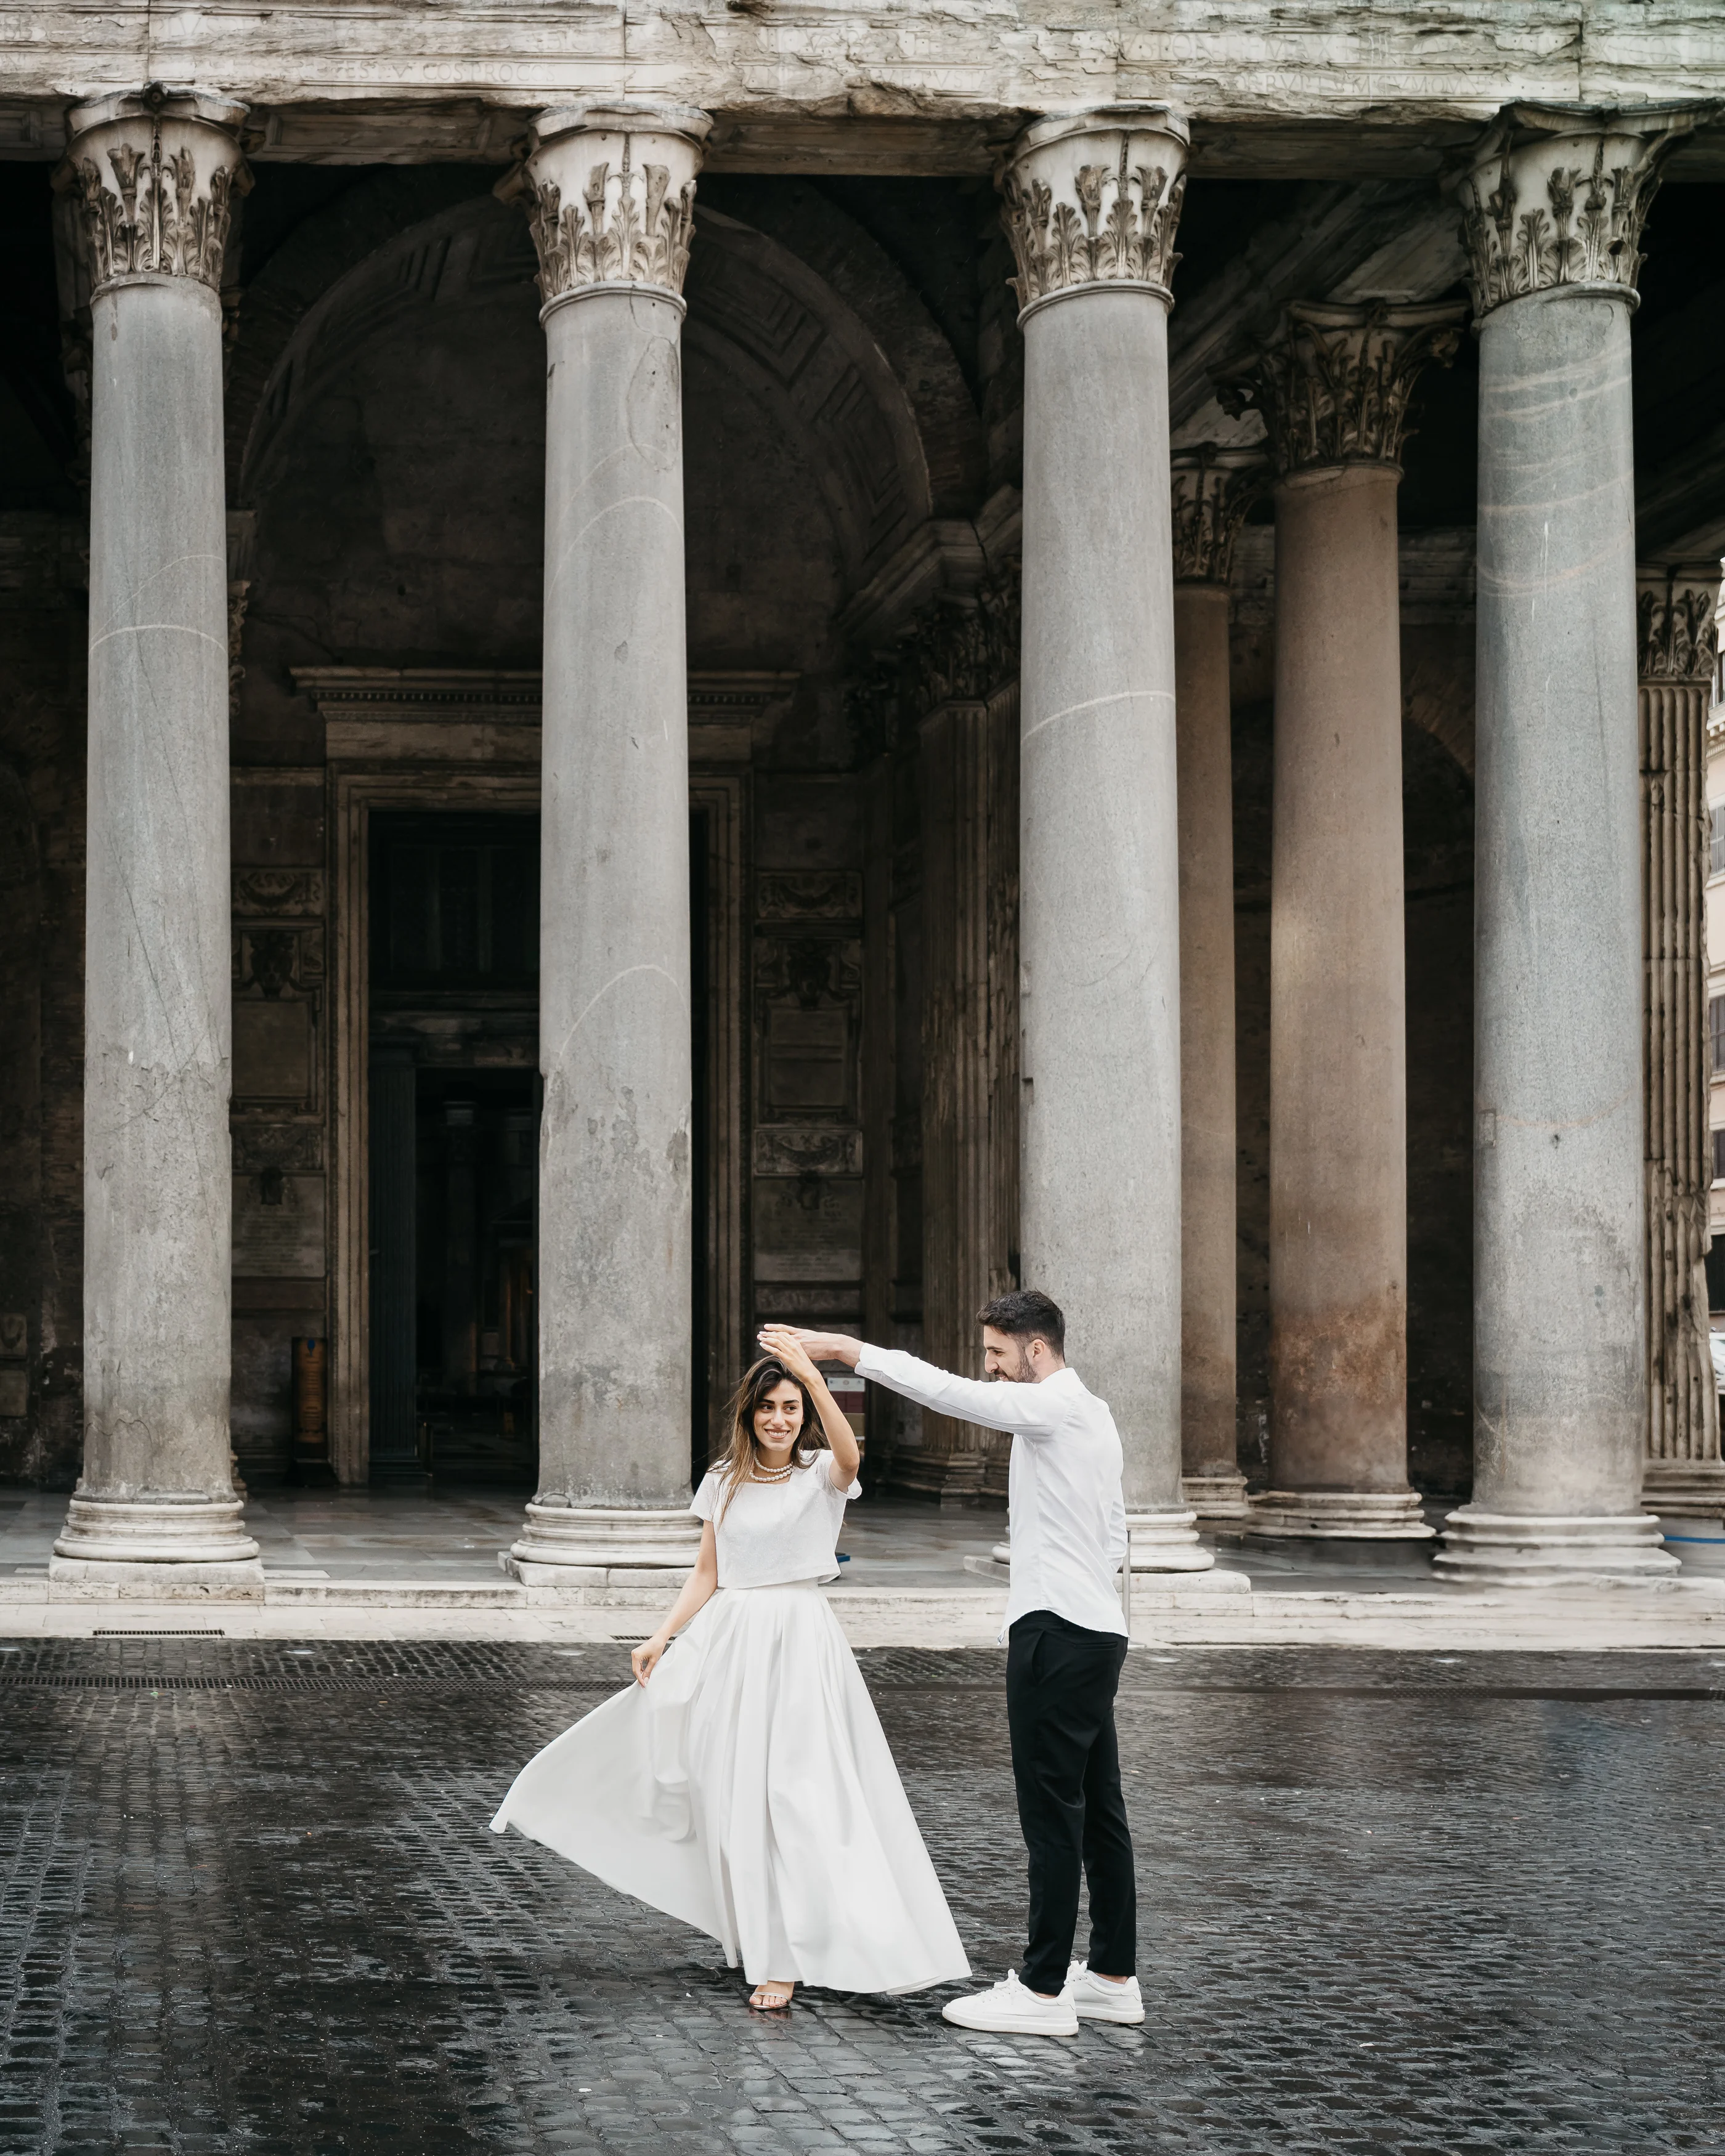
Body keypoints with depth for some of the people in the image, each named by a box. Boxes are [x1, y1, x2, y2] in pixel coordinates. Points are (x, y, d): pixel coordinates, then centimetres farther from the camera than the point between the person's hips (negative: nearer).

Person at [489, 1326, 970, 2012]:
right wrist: (661, 1638, 3)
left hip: (801, 1644, -4)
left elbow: (848, 1454, -25)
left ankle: (786, 1957, -7)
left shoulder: (821, 1474, -1)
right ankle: (755, 1935, 19)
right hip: (730, 1642, 4)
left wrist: (813, 1377, -37)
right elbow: (706, 1574, 13)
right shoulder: (724, 1483, 9)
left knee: (796, 1793, -9)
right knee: (736, 1795, 5)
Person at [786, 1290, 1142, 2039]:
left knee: (1053, 1813, -7)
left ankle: (1043, 1990, -5)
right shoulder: (1092, 1414, 19)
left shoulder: (1056, 1406, -11)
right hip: (1096, 1627, 10)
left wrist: (849, 1350, -20)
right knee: (1098, 1810, 12)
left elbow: (951, 1393, -22)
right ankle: (1113, 1977, 17)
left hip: (1058, 1634, -10)